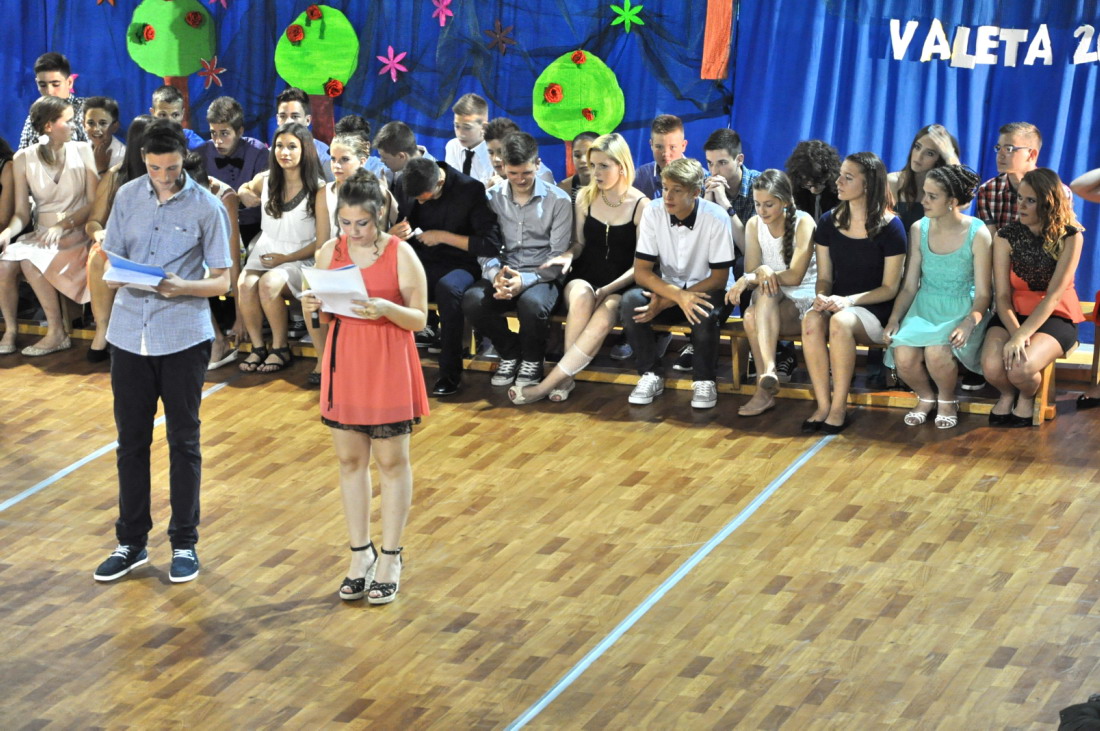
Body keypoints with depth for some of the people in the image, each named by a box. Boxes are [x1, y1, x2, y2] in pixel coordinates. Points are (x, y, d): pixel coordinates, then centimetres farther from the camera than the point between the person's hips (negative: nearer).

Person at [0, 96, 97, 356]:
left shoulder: (82, 152, -1)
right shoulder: (24, 159, 1)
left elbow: (94, 203, -4)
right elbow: (21, 213, 1)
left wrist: (64, 225, -19)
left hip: (76, 235, -2)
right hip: (41, 234, 2)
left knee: (30, 261, -29)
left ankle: (57, 333, -19)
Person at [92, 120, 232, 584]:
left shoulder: (206, 207, -5)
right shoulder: (128, 197, 4)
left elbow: (222, 280, -4)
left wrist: (182, 287, -23)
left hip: (183, 337, -3)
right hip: (130, 333, 3)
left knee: (183, 441, 6)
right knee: (131, 440, 8)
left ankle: (184, 544, 17)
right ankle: (131, 542, 19)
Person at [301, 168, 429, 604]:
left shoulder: (400, 254, -10)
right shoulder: (329, 253, 1)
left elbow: (419, 319, -9)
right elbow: (324, 315, 9)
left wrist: (387, 309, -27)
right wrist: (313, 308, -14)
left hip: (388, 367, -4)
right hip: (344, 362, 4)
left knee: (391, 461, 4)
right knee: (350, 459, 10)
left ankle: (390, 559, 15)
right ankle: (361, 555, 21)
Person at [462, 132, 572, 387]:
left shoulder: (558, 200, -3)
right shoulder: (492, 198, 6)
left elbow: (558, 259, -6)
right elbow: (484, 250, 4)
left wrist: (525, 280, -23)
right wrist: (496, 275, -19)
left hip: (541, 277, -3)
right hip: (503, 272, 3)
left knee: (532, 304, -38)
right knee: (472, 301, -29)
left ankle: (532, 360, -3)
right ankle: (509, 352, 1)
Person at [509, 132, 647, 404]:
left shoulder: (641, 205, -4)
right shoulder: (585, 197, 7)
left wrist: (608, 290, -18)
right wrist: (569, 255, -8)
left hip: (620, 286, -3)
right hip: (585, 278, 3)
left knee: (603, 317, -37)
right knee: (581, 296, -36)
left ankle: (546, 385, -41)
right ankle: (564, 379, -36)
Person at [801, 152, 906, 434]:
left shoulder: (889, 227, -6)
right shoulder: (829, 222, 8)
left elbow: (890, 288, -7)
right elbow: (825, 276, 11)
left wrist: (848, 300, -20)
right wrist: (822, 296, -13)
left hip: (874, 311, -4)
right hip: (837, 303, 4)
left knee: (840, 322, -37)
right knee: (811, 320, -31)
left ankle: (839, 408, -28)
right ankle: (822, 405, -28)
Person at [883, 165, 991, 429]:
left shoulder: (977, 234, -9)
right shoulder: (919, 230, 3)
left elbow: (983, 293, -8)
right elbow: (909, 286, 7)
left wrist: (969, 324, -26)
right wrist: (894, 320, -8)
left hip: (962, 311, -3)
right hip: (924, 308, 3)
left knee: (936, 352, -34)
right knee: (903, 356, -27)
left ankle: (947, 400, 0)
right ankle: (925, 398, 8)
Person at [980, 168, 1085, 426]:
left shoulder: (1069, 237, -11)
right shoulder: (1006, 237, -4)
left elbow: (1054, 295, -17)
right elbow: (1002, 295, -7)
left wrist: (1021, 336, -28)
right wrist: (1014, 332, -27)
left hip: (1055, 317, -2)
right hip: (1013, 315, 2)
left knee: (1021, 368, -31)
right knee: (993, 367, -29)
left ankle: (1027, 398, 7)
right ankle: (1008, 394, 9)